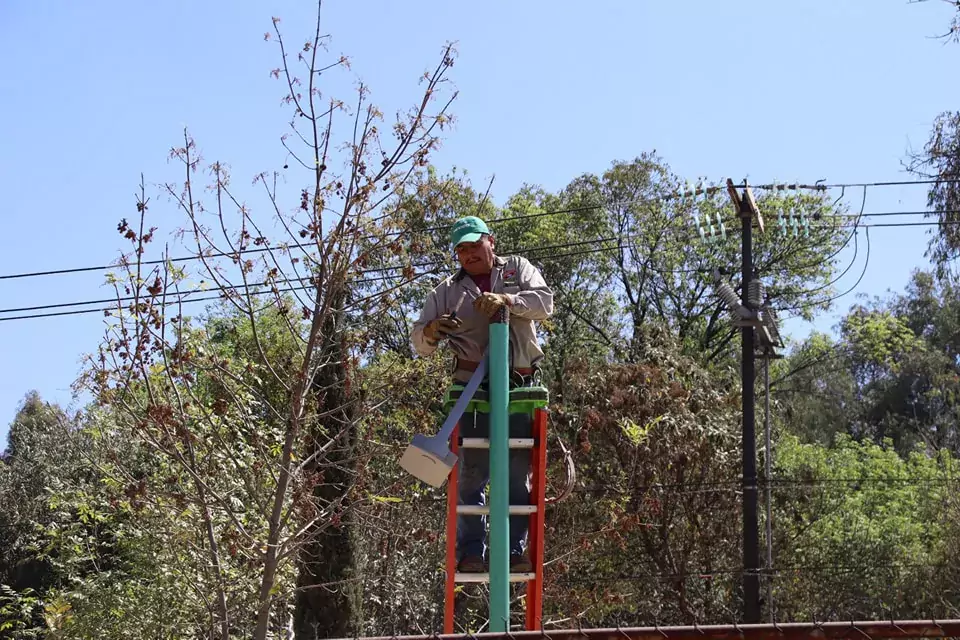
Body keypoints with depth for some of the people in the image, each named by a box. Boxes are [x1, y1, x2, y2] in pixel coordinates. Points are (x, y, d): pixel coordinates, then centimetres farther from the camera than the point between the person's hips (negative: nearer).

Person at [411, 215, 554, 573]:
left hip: (520, 387, 0)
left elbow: (544, 302, -2)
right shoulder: (448, 291, 16)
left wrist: (506, 300, -18)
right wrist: (431, 331, -12)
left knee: (518, 474, -1)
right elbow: (420, 343, 13)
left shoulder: (518, 269, 16)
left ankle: (515, 549, 2)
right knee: (471, 473, -5)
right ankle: (470, 551, -3)